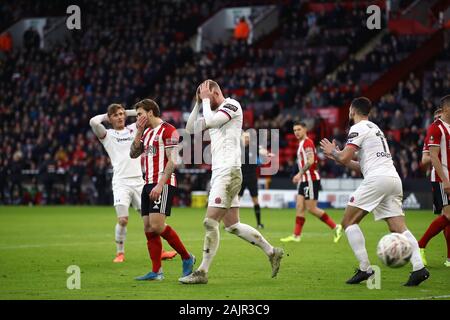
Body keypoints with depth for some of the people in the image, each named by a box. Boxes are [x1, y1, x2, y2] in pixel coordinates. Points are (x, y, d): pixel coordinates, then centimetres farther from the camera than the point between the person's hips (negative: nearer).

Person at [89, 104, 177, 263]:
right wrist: (105, 116, 6)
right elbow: (93, 122, -12)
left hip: (138, 181, 4)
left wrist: (127, 112, 16)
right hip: (121, 182, -4)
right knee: (122, 220, -16)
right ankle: (120, 253, -3)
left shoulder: (133, 129, 15)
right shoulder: (107, 135, 5)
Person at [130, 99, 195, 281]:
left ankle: (187, 258, -4)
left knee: (157, 225, -19)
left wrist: (160, 185, -22)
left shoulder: (167, 130, -7)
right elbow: (133, 154, 16)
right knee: (148, 229, 2)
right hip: (148, 184, 9)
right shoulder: (147, 133, 20)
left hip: (163, 184, -9)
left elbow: (172, 161, -14)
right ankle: (156, 271, 3)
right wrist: (139, 132, 6)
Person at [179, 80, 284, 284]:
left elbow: (210, 121, -20)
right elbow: (191, 129, 20)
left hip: (228, 173, -10)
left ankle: (202, 272, -9)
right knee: (232, 225, 10)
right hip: (219, 173, 10)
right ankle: (271, 252, 18)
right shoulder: (214, 112, 20)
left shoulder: (231, 105, -6)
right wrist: (198, 103, 13)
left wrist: (205, 99, -6)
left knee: (210, 222, -11)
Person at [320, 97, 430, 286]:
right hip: (394, 179, 8)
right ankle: (418, 267, -18)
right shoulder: (375, 128, 30)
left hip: (377, 178, -8)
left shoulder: (358, 128, 2)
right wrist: (338, 159, 35)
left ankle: (365, 269, -8)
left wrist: (332, 152, 13)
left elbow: (344, 157, -8)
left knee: (349, 221, 1)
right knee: (399, 228, 0)